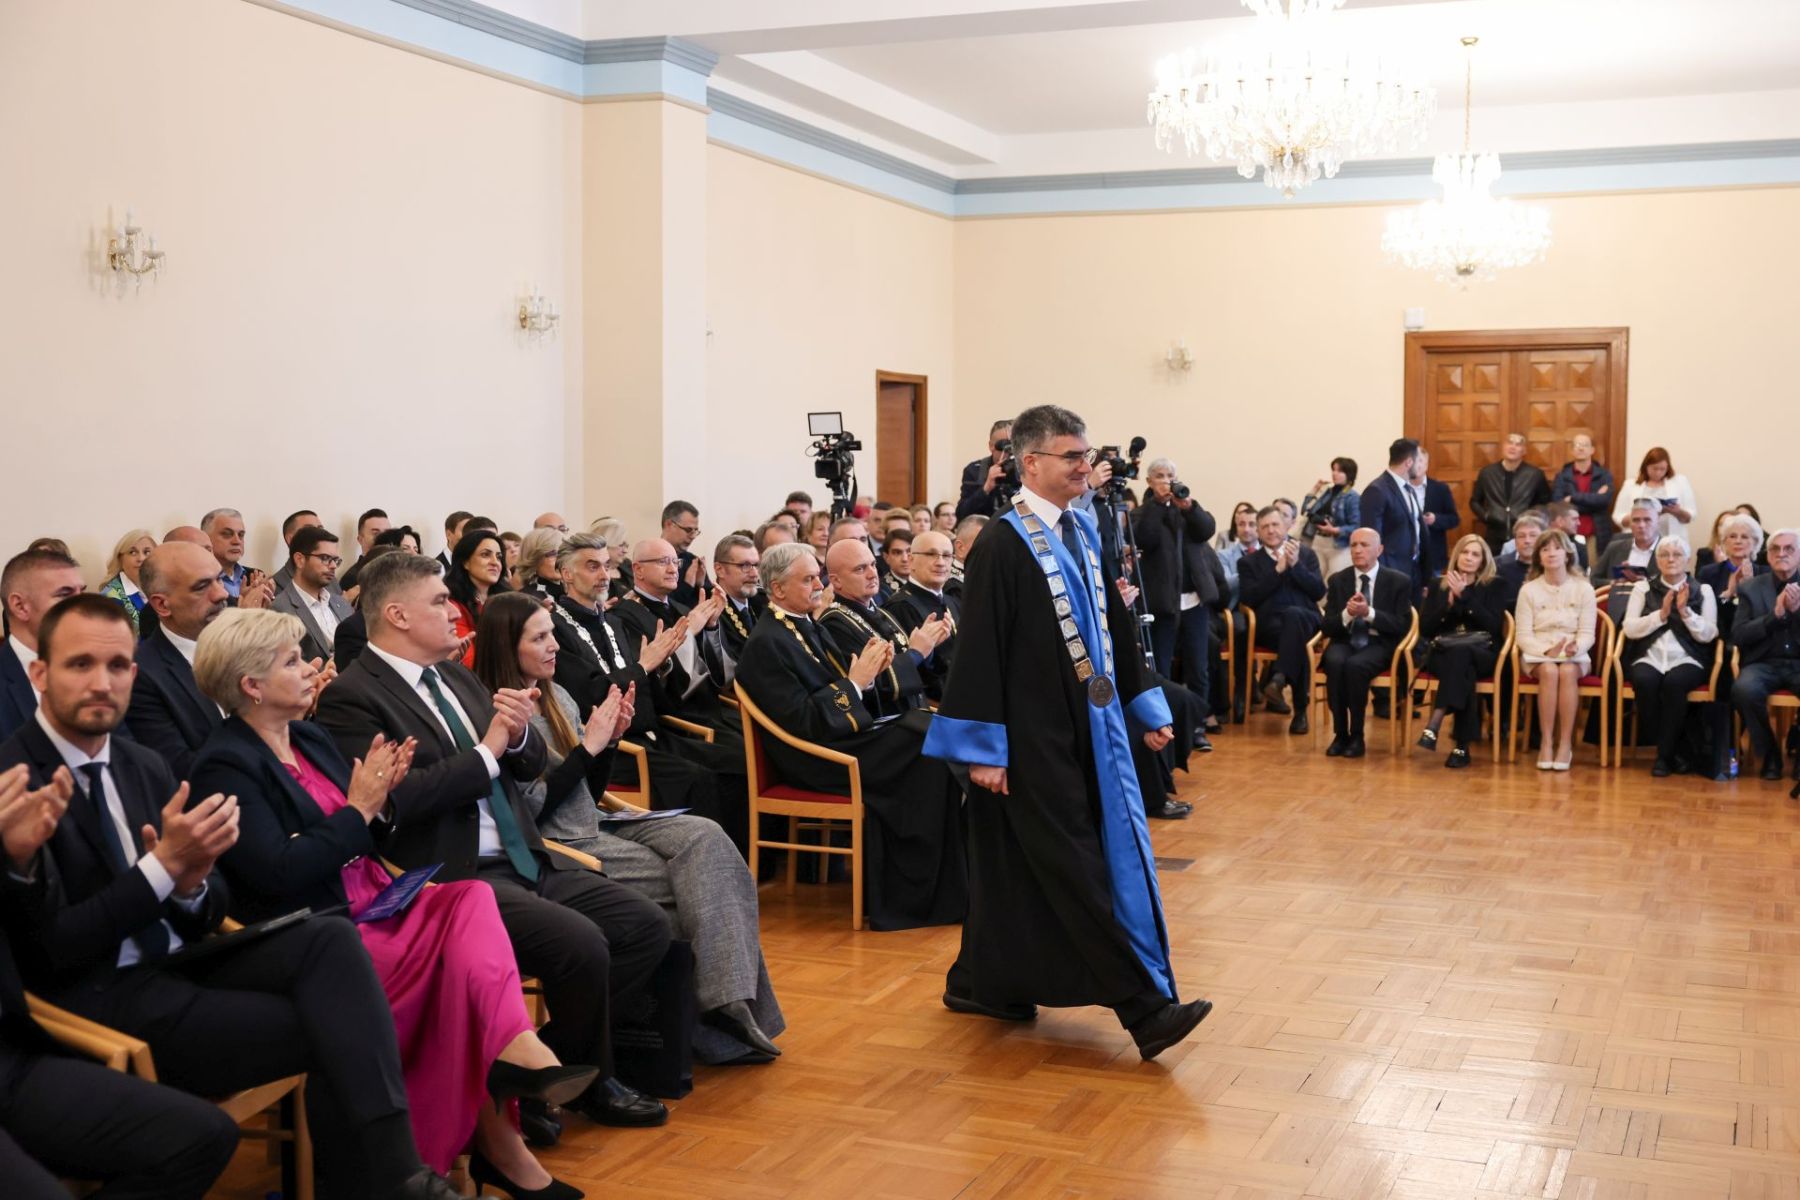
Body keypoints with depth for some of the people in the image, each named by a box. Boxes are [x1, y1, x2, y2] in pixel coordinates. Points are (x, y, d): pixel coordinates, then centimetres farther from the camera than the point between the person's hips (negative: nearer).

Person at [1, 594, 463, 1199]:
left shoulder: (144, 766, 12)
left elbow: (208, 912, 13)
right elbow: (52, 947, -15)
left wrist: (190, 884, -10)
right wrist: (165, 864, -21)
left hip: (181, 964, 7)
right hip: (99, 998, -7)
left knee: (331, 938, -20)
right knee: (333, 1033, -20)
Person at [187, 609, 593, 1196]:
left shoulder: (310, 737, 16)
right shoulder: (224, 766, -9)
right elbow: (277, 872, -21)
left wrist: (379, 794, -3)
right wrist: (358, 810, -13)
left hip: (374, 906, 7)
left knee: (470, 897, -22)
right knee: (466, 947, -24)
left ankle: (512, 1051, -35)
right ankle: (492, 1133, -19)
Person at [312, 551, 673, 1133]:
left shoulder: (456, 677, 17)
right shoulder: (351, 698, -9)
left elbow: (531, 765, 17)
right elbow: (394, 798, -22)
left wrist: (519, 734, -6)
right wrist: (487, 750, -14)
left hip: (524, 862, 9)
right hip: (453, 878, -9)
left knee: (647, 927, -2)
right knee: (582, 945, -26)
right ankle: (587, 1081, 2)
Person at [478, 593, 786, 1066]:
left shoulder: (556, 697, 15)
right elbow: (529, 808, -15)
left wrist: (609, 740, 0)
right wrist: (588, 746, -15)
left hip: (596, 826, 8)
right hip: (557, 847, -7)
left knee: (705, 838, -18)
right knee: (686, 883, -21)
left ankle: (732, 1005, -24)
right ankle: (718, 1021, -13)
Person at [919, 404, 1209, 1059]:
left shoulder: (1081, 532, 10)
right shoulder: (1002, 544, -13)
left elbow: (1115, 625, 18)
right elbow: (980, 647, -15)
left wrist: (1147, 708, 18)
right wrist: (984, 749, -16)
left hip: (1088, 729, 8)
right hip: (1032, 739, -8)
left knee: (1037, 865, 14)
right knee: (1075, 870, -4)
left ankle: (981, 983, 28)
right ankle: (1143, 1009, -2)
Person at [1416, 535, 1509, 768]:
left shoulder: (1496, 585, 11)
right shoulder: (1438, 585, 17)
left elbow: (1494, 625, -5)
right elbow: (1424, 629, 8)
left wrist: (1464, 596, -10)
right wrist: (1449, 603, -6)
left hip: (1482, 653, -1)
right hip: (1443, 653, 2)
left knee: (1460, 653, -39)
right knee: (1462, 670, -37)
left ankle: (1434, 725, -50)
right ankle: (1463, 745, -43)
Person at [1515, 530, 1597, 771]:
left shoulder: (1584, 588, 5)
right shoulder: (1529, 590, 4)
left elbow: (1587, 633, 0)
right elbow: (1523, 635, -2)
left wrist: (1575, 647, -24)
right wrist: (1546, 651, -21)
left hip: (1574, 655, 0)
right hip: (1538, 654, 0)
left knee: (1567, 672, -35)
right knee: (1549, 671, -35)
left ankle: (1566, 743, -32)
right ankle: (1546, 742, -33)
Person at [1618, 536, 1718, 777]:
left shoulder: (1703, 590, 11)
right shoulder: (1643, 588, 12)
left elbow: (1708, 635, 2)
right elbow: (1629, 628, 2)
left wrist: (1685, 612, -11)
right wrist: (1661, 614, -9)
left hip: (1687, 660, -1)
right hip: (1649, 657, 1)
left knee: (1674, 682, -35)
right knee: (1645, 681, -33)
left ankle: (1665, 755, -18)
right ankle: (1677, 750, -15)